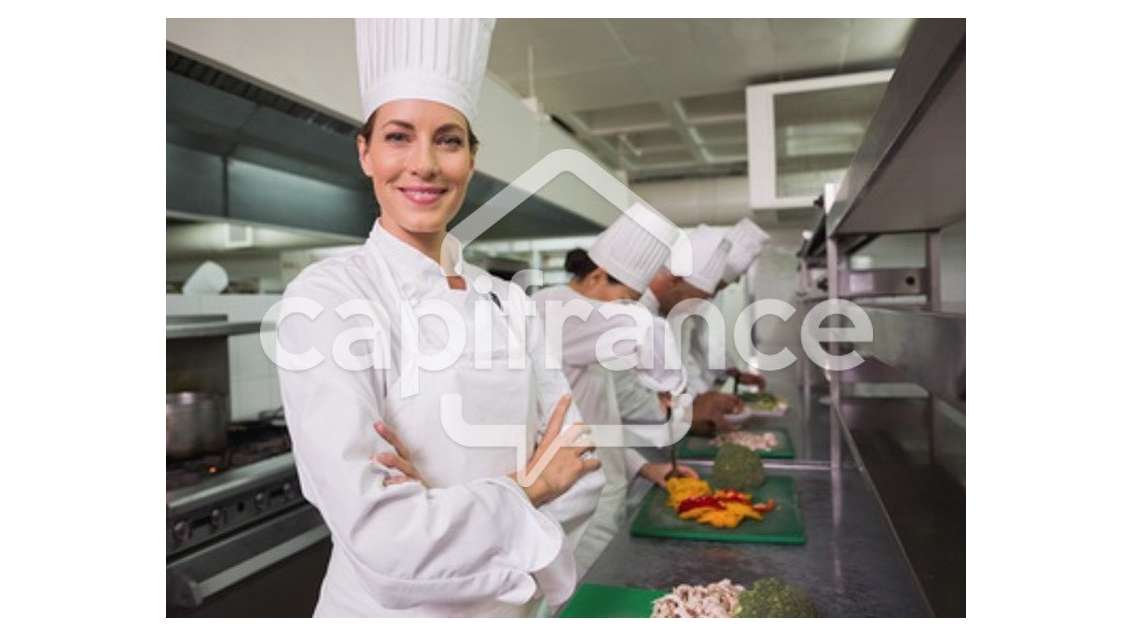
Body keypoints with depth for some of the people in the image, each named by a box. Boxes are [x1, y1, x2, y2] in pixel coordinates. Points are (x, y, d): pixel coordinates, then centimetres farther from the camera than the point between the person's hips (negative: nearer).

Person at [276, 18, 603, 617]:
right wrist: (527, 491, -14)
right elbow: (379, 537, -27)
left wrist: (450, 512, -20)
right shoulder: (326, 296, -19)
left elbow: (581, 463, -5)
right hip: (388, 607, -4)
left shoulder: (506, 300, -3)